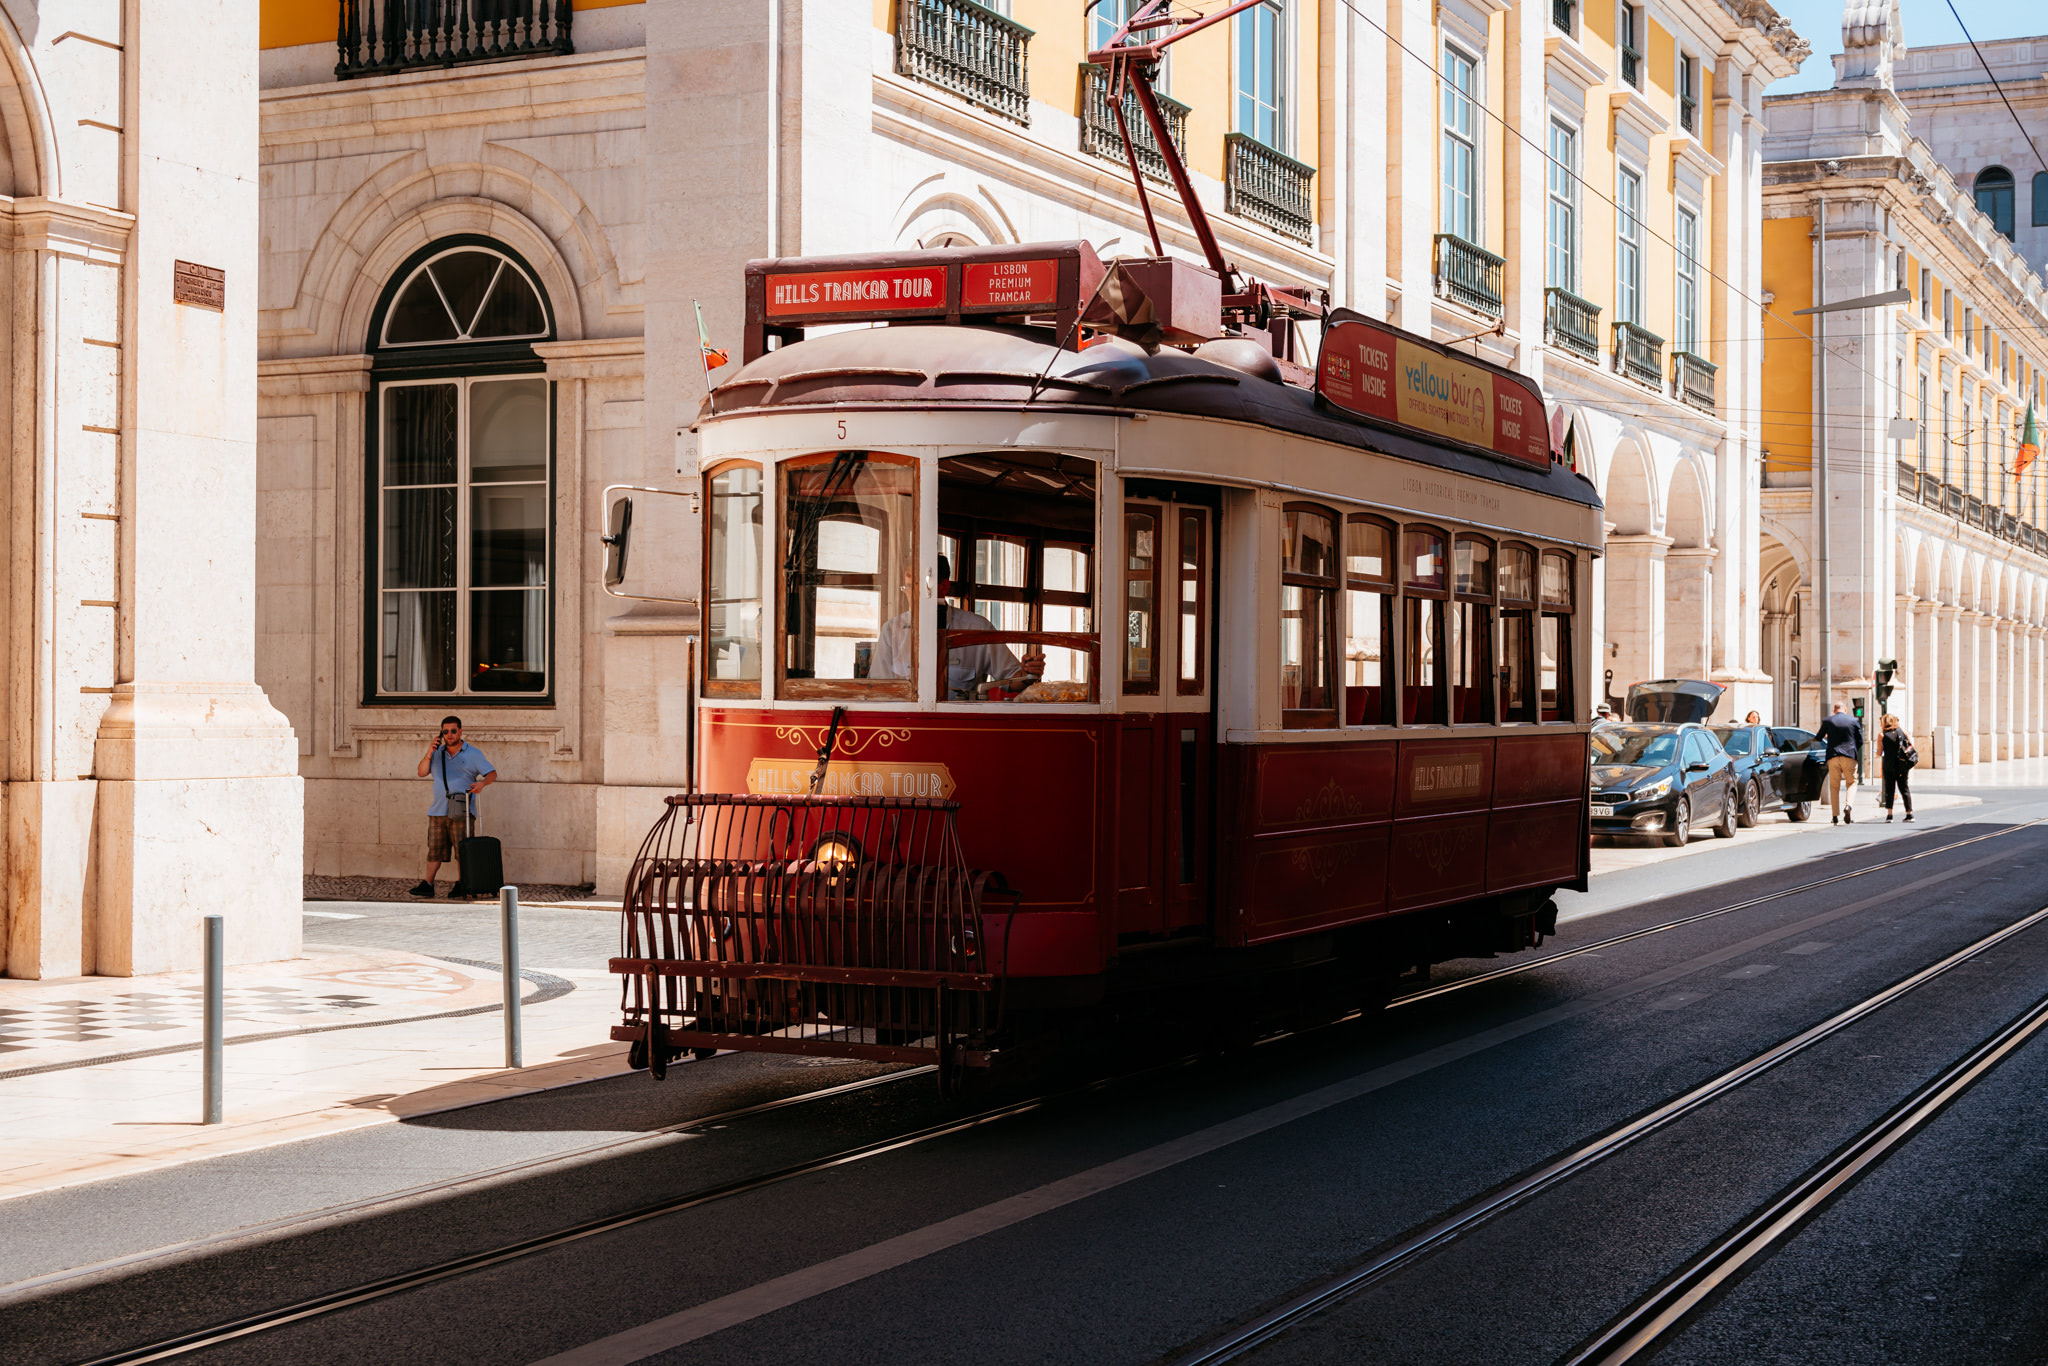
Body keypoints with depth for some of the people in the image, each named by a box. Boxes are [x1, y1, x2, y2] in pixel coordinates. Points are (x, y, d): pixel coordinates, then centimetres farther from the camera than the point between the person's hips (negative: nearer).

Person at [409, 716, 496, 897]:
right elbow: (422, 772, 11)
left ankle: (462, 884, 1)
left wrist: (482, 783, -22)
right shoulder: (438, 752, 15)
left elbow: (492, 774, -1)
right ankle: (427, 884, 7)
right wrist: (428, 754, -5)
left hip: (461, 812, -4)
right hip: (438, 811, 4)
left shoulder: (473, 754, 3)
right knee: (434, 849, 4)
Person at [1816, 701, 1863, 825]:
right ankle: (1848, 805, -17)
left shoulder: (1828, 721, 3)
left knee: (1834, 786, 7)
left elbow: (1819, 738, 13)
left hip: (1833, 756, 0)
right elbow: (1860, 740, 6)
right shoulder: (1854, 721, 5)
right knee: (1852, 783, 10)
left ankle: (1835, 816, 4)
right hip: (1849, 756, 0)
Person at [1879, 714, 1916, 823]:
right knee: (1904, 788, 11)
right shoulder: (1901, 729, 6)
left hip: (1889, 764, -2)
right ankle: (1909, 813, 8)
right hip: (1903, 765, 2)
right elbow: (1911, 743, 4)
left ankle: (1889, 814, -7)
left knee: (1889, 789, 3)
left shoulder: (1882, 734, -1)